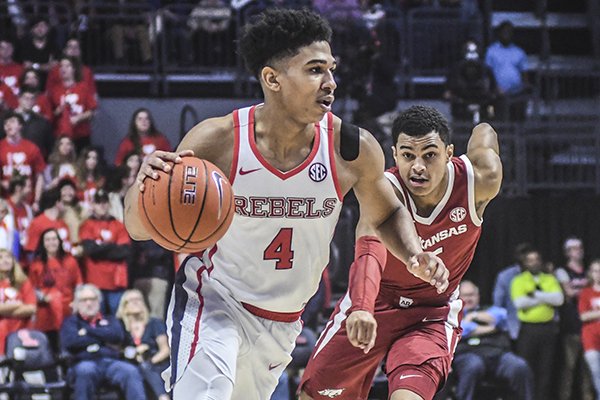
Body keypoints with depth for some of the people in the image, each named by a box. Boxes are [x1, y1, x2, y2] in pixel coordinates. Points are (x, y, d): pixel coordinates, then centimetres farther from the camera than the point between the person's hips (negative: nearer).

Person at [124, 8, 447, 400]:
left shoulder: (353, 149, -15)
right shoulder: (216, 141, -22)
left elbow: (387, 214, 6)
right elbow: (141, 229, -14)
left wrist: (414, 255, -15)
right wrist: (144, 185, -37)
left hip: (283, 321, 4)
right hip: (212, 299, -4)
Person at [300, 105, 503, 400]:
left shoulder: (480, 181, -23)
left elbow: (484, 132, 2)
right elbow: (369, 250, -53)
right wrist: (361, 307, -71)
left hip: (432, 314, 0)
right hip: (374, 303, 0)